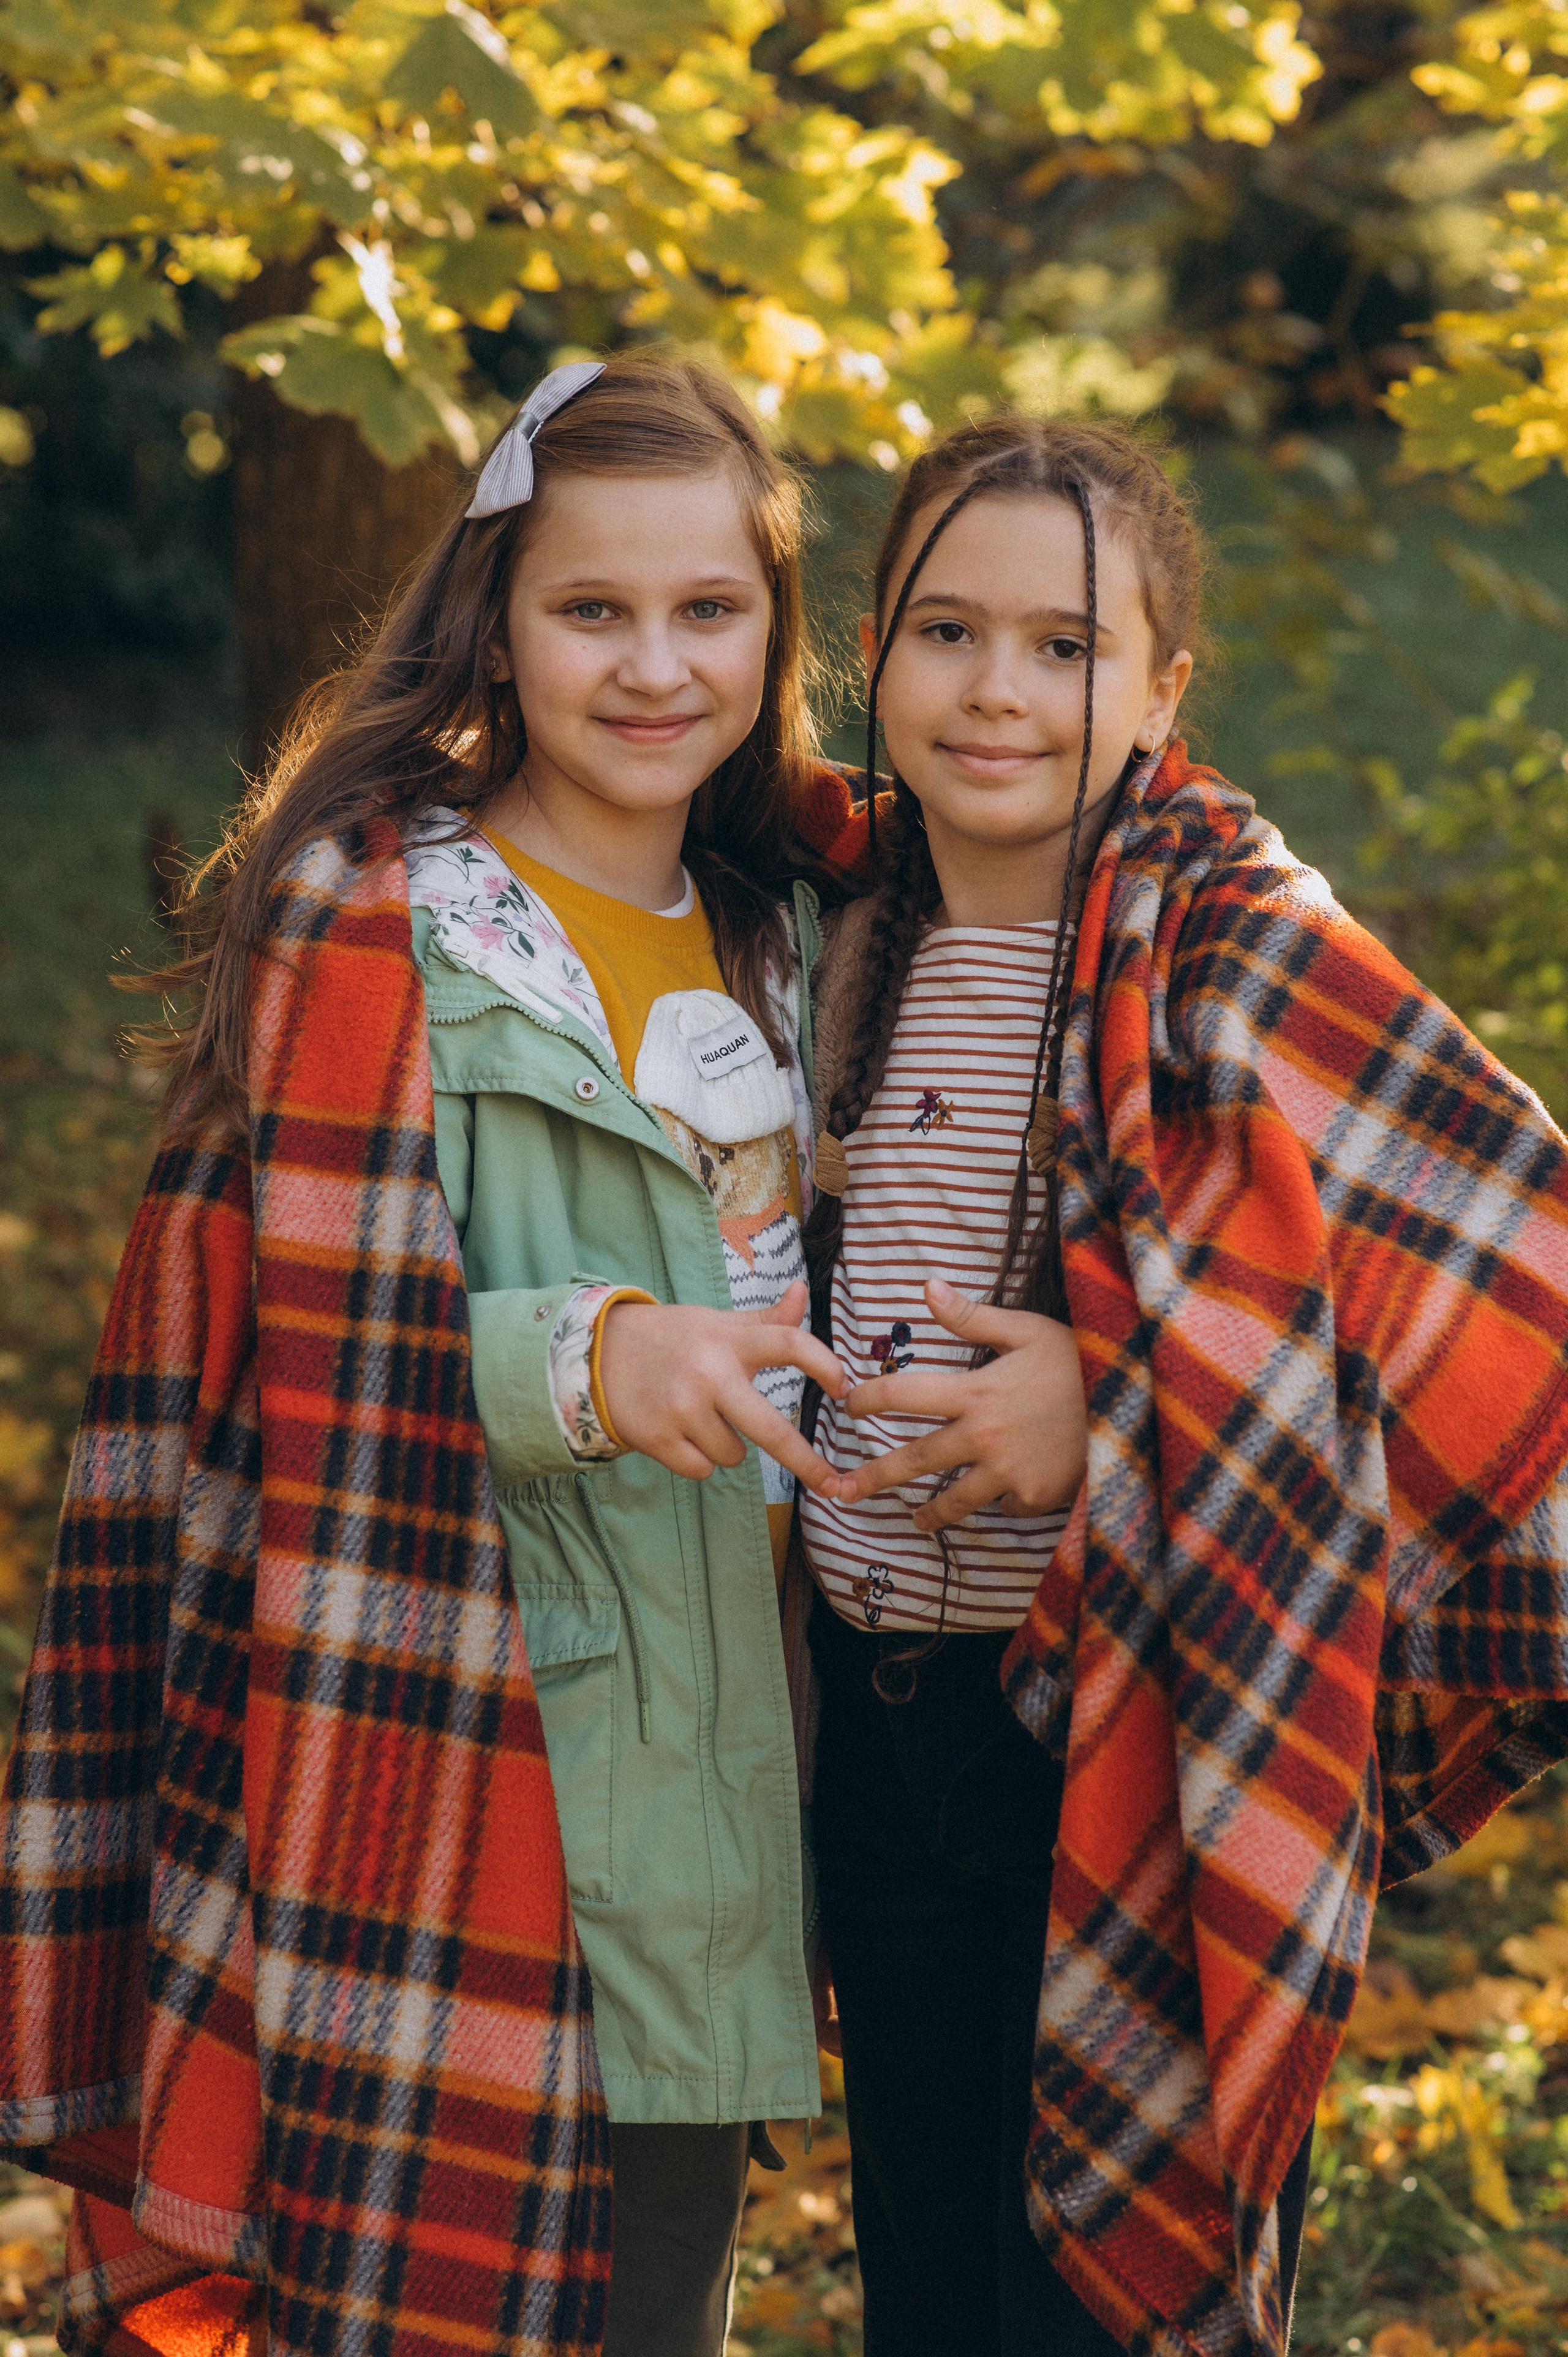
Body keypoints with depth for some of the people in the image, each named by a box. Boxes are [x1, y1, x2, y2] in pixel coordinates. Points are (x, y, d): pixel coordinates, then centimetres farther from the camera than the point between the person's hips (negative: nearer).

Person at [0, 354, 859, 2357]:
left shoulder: (775, 933, 11)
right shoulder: (371, 922, -10)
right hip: (456, 1796, -7)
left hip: (703, 1793, 7)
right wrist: (579, 1363, -30)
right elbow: (317, 1353, -16)